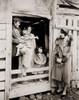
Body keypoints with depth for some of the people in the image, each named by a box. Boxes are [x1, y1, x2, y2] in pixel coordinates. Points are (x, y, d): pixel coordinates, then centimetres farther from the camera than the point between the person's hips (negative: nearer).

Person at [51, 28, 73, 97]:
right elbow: (55, 51, 5)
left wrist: (62, 60, -12)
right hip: (58, 60, 4)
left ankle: (64, 90, 16)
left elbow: (69, 53, -9)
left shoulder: (68, 42, -8)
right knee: (58, 73, 9)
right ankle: (60, 88, 26)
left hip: (66, 60, -4)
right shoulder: (58, 41, 3)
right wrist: (57, 58, -8)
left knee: (66, 75, 3)